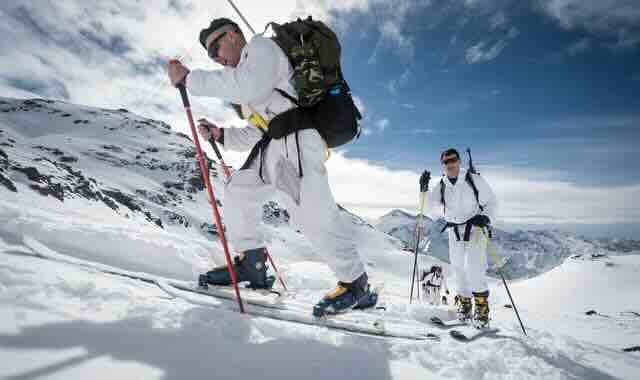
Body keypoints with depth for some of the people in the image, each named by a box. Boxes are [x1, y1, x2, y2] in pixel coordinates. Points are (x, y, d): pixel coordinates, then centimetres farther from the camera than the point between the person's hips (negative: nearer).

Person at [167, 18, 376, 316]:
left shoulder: (261, 46, 5)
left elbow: (248, 86, -17)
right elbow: (256, 132, 28)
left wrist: (189, 78, -11)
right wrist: (220, 135, 17)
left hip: (297, 137, -10)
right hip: (275, 143, 10)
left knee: (311, 210, -20)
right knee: (238, 190, 9)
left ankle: (356, 284, -10)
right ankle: (251, 264, 13)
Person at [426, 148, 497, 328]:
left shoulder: (474, 180, -8)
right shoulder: (441, 186, 3)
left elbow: (491, 202, -3)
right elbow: (432, 208, -3)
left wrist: (485, 217, -20)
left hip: (475, 228, -4)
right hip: (454, 231, 4)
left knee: (474, 268, -17)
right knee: (458, 268, 10)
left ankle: (482, 306, -1)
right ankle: (464, 303, 27)